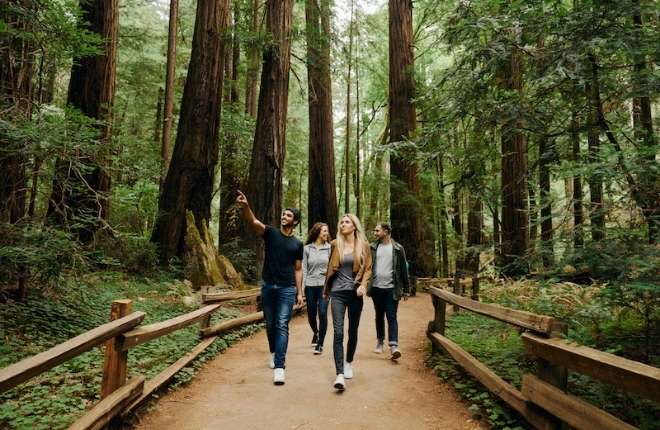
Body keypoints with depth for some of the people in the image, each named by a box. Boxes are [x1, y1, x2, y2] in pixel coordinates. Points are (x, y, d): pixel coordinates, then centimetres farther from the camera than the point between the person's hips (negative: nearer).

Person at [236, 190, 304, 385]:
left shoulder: (297, 244, 6)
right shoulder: (270, 233, 1)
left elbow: (298, 269, 9)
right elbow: (253, 222, -18)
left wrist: (300, 292, 2)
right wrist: (245, 206, -38)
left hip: (287, 289, -1)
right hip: (268, 287, 1)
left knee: (282, 325, -9)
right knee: (270, 324, 14)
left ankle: (279, 367, -11)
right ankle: (274, 353, 40)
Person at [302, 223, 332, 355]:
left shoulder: (329, 248, 2)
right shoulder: (307, 248, 3)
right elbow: (304, 268, 4)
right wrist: (301, 287, -1)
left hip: (324, 284, -1)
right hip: (310, 285, 1)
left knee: (322, 313, -10)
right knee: (311, 314, 10)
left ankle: (320, 343, 3)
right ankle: (315, 332, 42)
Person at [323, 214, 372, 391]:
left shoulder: (363, 245, 2)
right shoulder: (335, 244, 5)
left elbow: (368, 268, 3)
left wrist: (363, 285, -13)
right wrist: (326, 290, 20)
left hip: (355, 293, 0)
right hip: (337, 292, 0)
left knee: (353, 331, 11)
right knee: (338, 333, -10)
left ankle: (349, 363, 35)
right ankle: (340, 375, -13)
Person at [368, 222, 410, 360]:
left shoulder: (397, 248, 0)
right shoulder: (372, 248, 5)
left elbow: (403, 270, 2)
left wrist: (406, 290, 1)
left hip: (392, 288, -2)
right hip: (376, 287, 2)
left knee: (391, 317, -6)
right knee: (379, 316, 13)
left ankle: (394, 346, -7)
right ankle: (380, 341, 29)